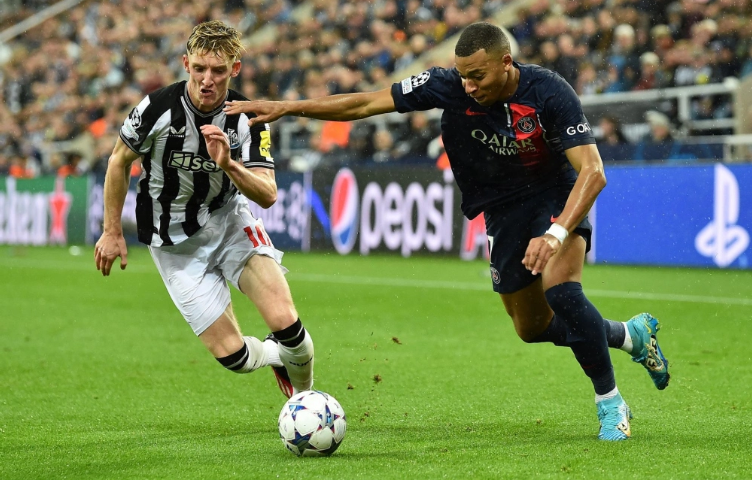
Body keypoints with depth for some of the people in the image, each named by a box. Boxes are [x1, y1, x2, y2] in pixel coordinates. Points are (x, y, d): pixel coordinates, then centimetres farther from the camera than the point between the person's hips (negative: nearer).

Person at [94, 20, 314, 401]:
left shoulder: (247, 120, -15)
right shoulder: (158, 109, -19)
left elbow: (268, 196, -19)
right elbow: (119, 161, -1)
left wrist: (228, 165, -37)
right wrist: (112, 231, 3)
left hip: (229, 221, 1)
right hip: (176, 245, -1)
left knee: (284, 322, -20)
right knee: (233, 356, -9)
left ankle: (305, 396, 12)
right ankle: (273, 356, 29)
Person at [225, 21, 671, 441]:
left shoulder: (549, 92, -28)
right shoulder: (448, 85, -18)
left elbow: (593, 172, -33)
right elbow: (367, 103, -12)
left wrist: (556, 233, -47)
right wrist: (286, 107, -16)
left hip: (559, 198, -5)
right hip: (503, 211, 5)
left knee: (560, 289, -30)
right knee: (533, 328, 12)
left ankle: (610, 403, -10)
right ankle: (633, 334, 38)